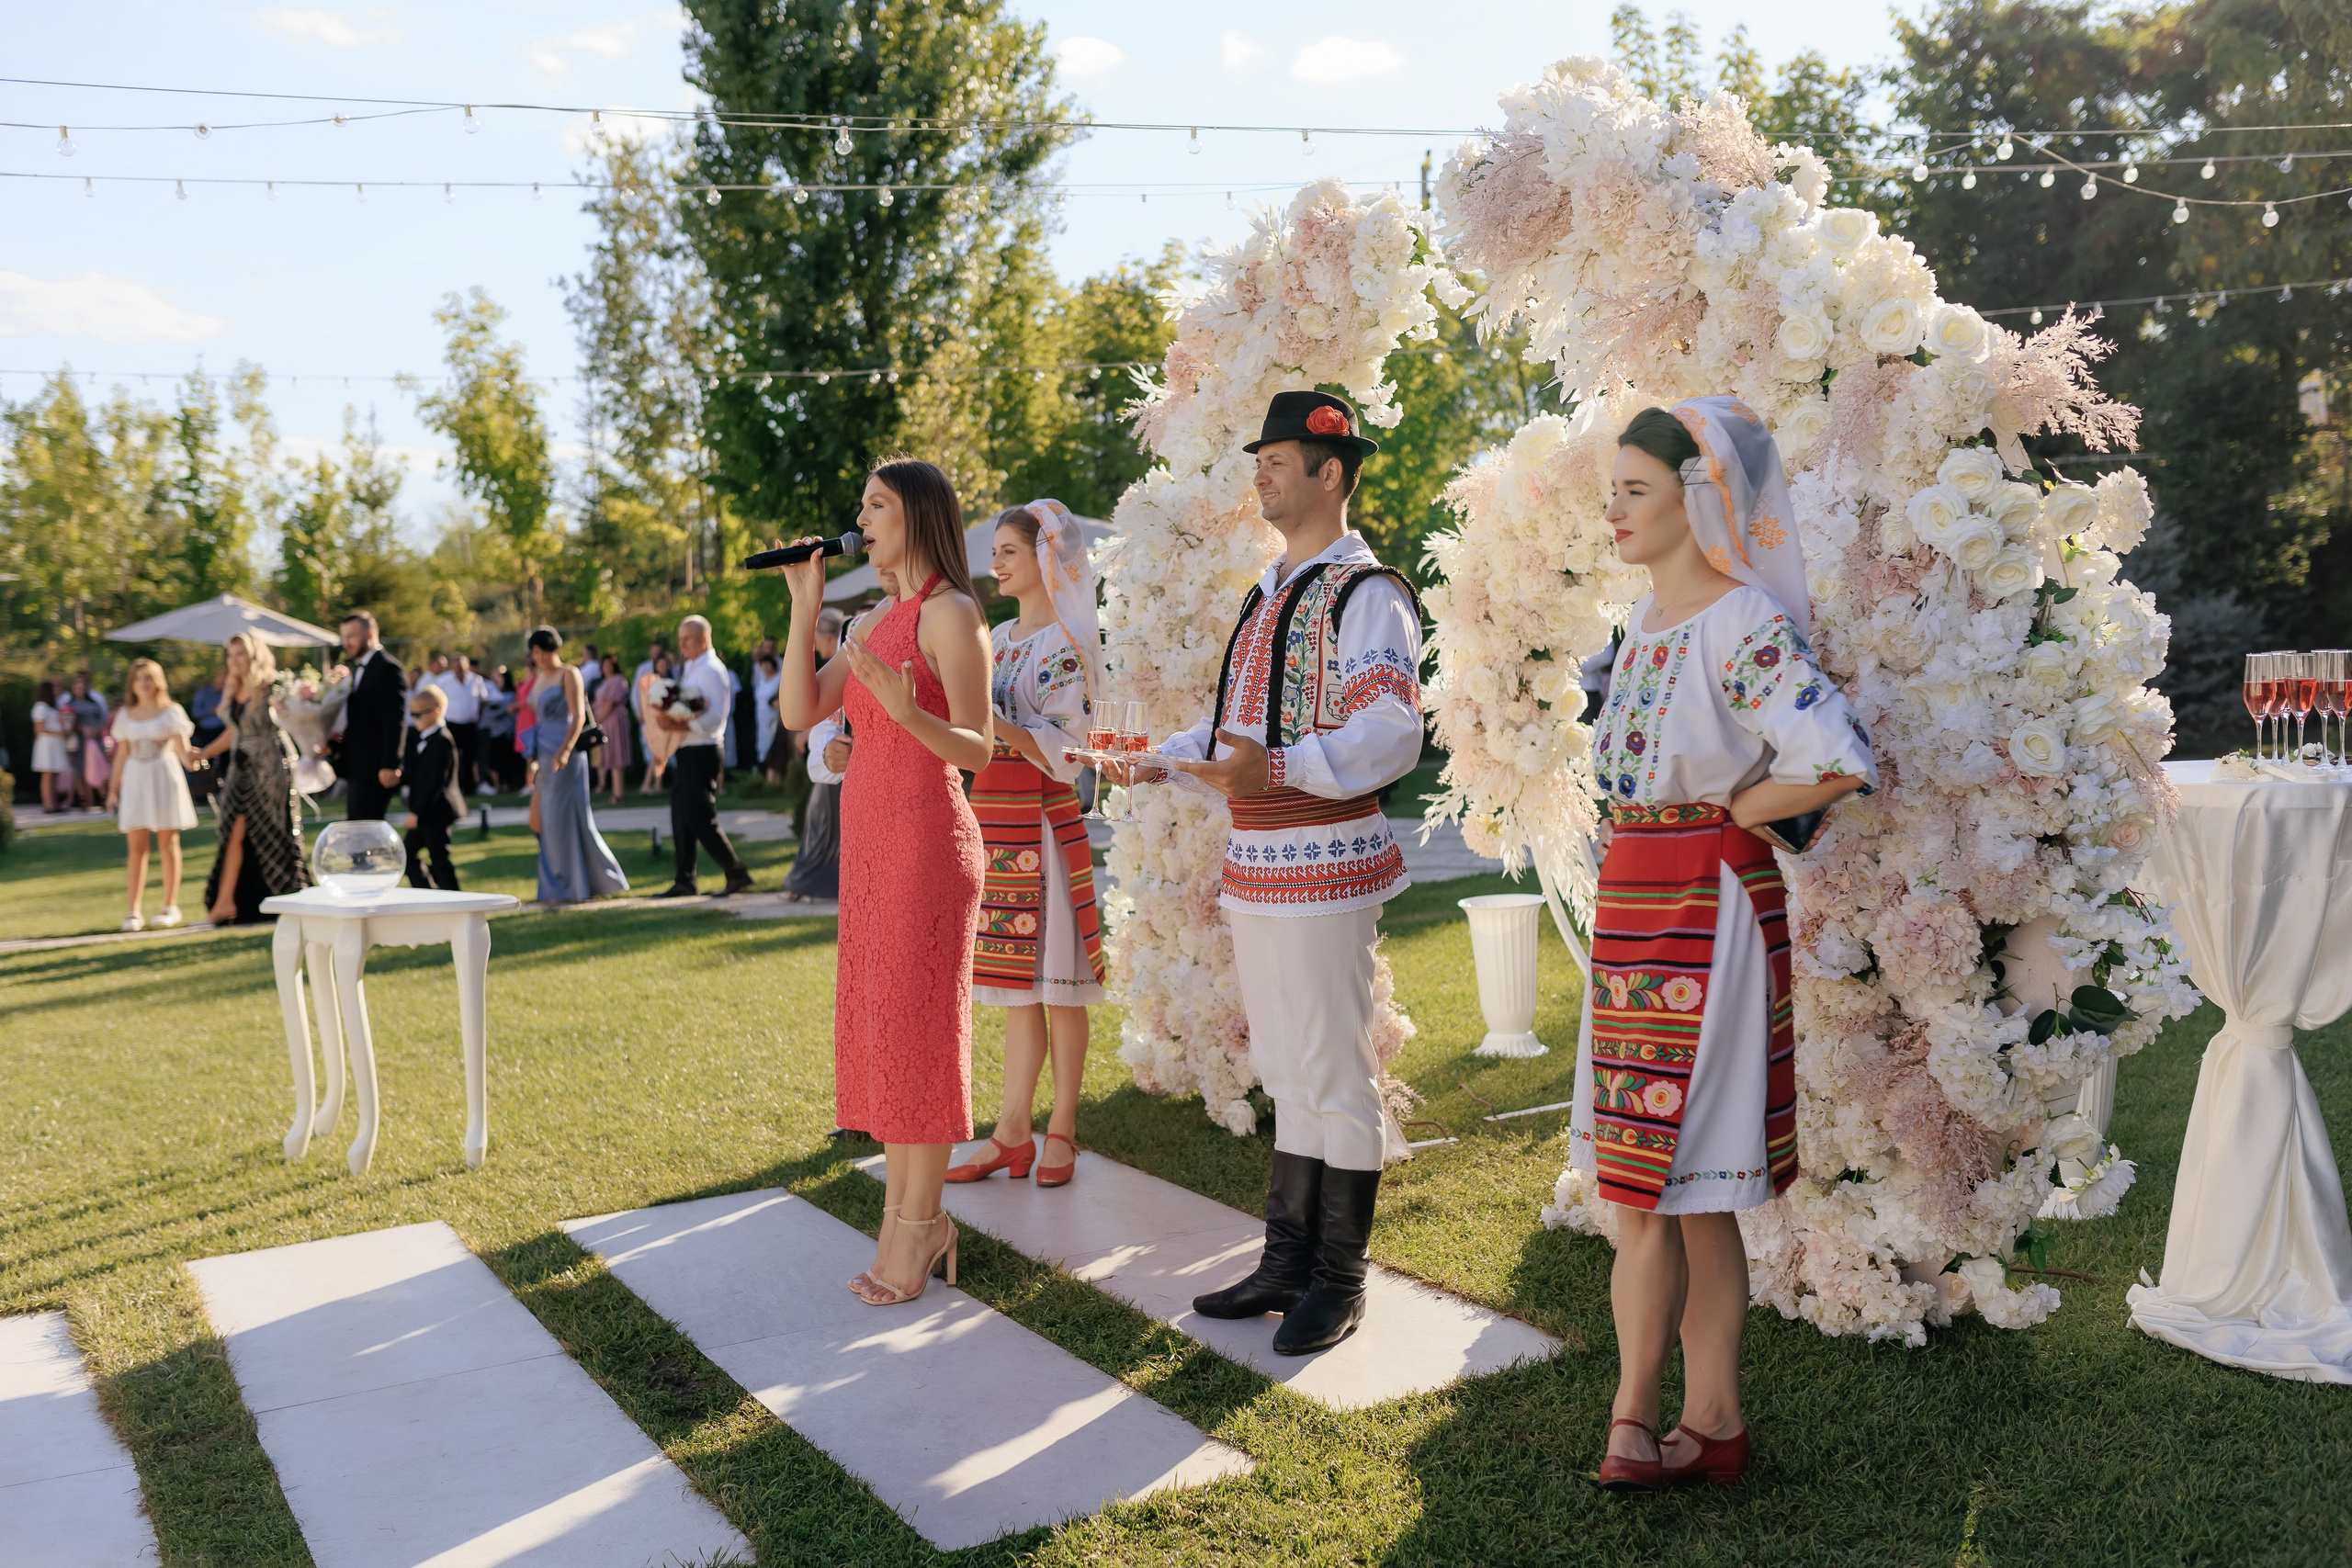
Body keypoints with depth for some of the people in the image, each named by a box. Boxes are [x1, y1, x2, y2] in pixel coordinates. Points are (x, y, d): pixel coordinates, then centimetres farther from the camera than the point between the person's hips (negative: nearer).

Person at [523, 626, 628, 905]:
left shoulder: (569, 674, -4)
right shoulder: (538, 679, 18)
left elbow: (578, 716, -15)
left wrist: (565, 750, -26)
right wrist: (534, 760, 18)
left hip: (565, 753, -8)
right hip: (544, 754, 8)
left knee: (564, 817, -6)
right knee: (538, 822, 6)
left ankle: (576, 888, 2)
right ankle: (557, 887, 14)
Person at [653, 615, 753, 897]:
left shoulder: (711, 671, -12)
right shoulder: (688, 670, 15)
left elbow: (715, 718, -20)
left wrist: (679, 726, -26)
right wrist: (668, 722, -1)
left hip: (702, 753, -9)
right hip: (685, 753, 9)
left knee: (701, 819, -8)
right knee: (682, 819, 11)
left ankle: (737, 874, -2)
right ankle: (684, 881, 17)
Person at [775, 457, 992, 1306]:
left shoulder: (951, 614, -8)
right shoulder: (877, 622, 16)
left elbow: (977, 749, -13)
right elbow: (799, 712, 7)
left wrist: (906, 711, -30)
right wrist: (804, 604, 5)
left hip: (927, 841, -9)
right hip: (870, 841, 9)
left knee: (917, 1022, -3)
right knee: (879, 1023, 10)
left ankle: (917, 1221, 7)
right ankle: (906, 1212, 19)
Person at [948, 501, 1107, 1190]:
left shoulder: (1067, 642, -7)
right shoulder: (998, 637, 15)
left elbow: (1067, 749, -15)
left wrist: (996, 720, -23)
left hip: (1042, 823, -7)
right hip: (995, 822, 7)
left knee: (1055, 983, 0)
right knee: (1016, 984, 9)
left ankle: (1061, 1132, 10)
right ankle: (1012, 1135, 14)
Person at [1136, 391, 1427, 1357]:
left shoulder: (1366, 592, -11)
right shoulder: (1272, 591, 18)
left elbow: (1391, 732, -23)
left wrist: (1277, 769, -35)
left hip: (1323, 866, -9)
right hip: (1255, 867, 9)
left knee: (1335, 1078, 1)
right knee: (1286, 1074, 16)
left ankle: (1339, 1284, 15)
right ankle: (1287, 1263, 29)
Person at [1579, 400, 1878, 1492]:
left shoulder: (1743, 624, -14)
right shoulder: (1647, 616, 13)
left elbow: (1838, 760, -26)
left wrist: (1732, 812, -12)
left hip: (1704, 912, -9)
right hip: (1634, 907, 9)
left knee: (1652, 1187, -1)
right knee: (1685, 1193, 12)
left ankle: (1635, 1422, 14)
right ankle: (1711, 1421, 23)